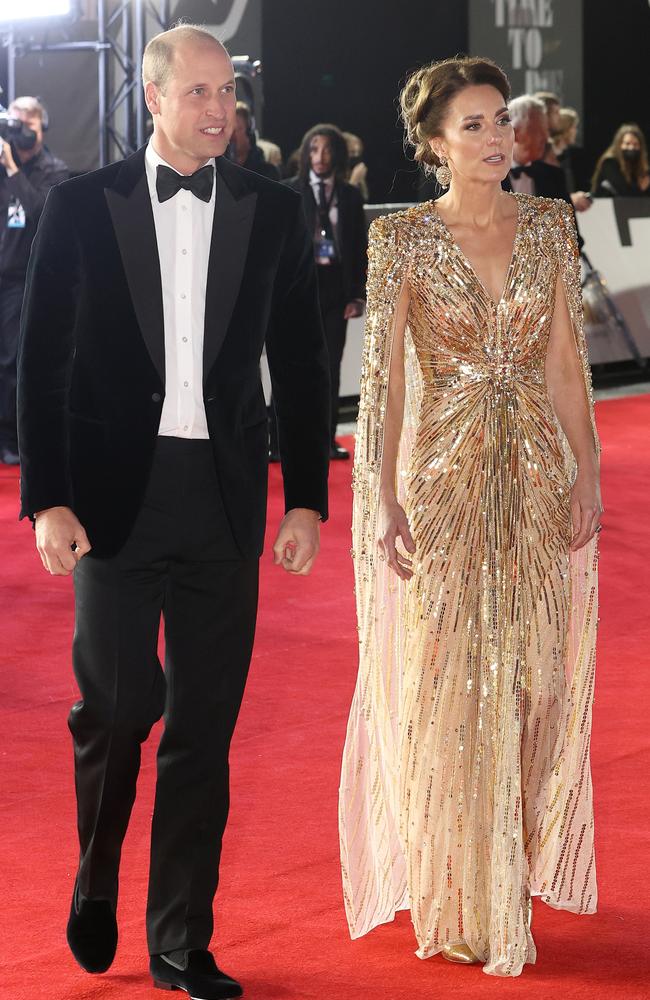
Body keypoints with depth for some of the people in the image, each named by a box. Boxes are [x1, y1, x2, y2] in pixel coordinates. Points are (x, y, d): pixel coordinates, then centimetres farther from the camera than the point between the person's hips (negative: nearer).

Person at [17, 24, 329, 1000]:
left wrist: (307, 499, 4)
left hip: (225, 498, 2)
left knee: (205, 727, 4)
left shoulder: (272, 212, 6)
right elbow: (42, 362, 0)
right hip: (115, 490, -2)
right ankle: (96, 881, 24)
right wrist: (47, 499, -6)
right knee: (116, 699, -6)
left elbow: (301, 364, 9)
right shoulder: (84, 206, 0)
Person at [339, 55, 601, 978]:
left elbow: (567, 359, 7)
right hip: (443, 481, -3)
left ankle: (518, 869, 24)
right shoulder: (403, 238, -5)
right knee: (447, 691, 1)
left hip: (538, 479, 3)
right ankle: (457, 901, 12)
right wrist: (384, 501, -13)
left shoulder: (550, 227, 5)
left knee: (530, 680, 7)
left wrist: (588, 473, 1)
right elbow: (384, 375, -7)